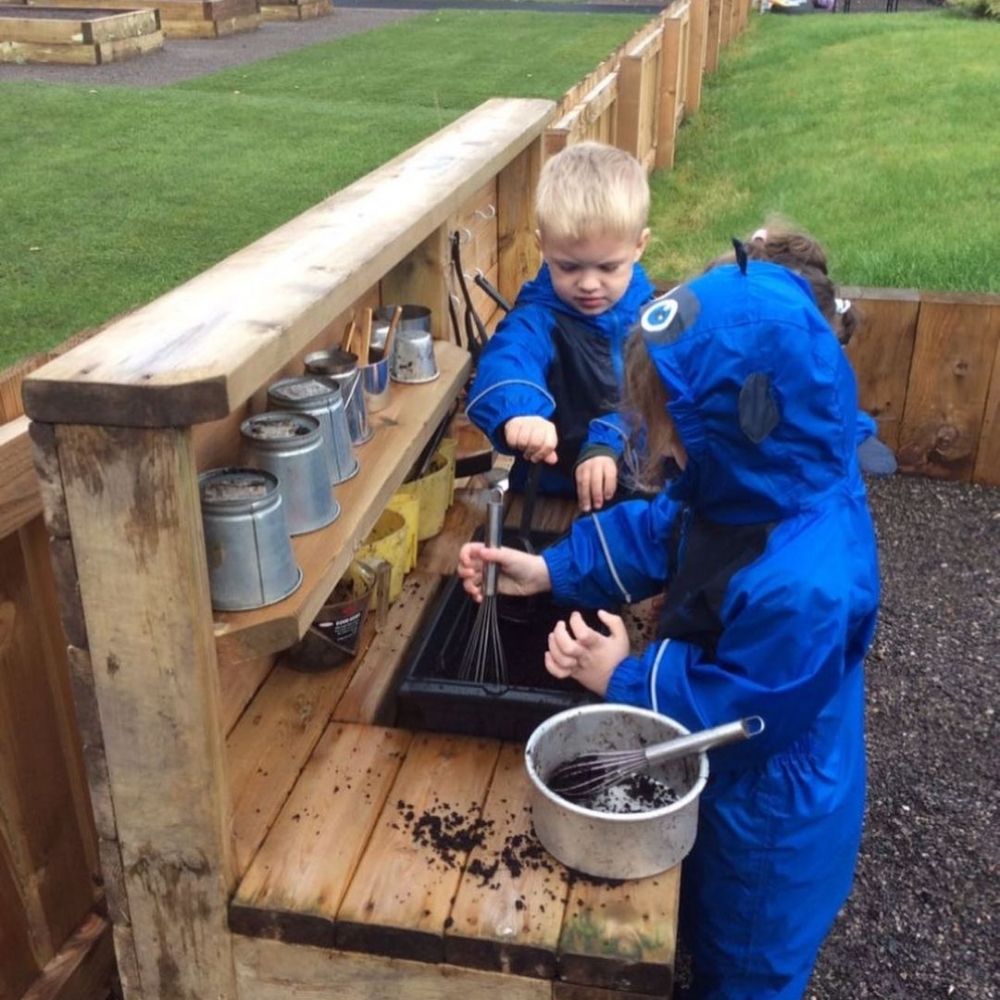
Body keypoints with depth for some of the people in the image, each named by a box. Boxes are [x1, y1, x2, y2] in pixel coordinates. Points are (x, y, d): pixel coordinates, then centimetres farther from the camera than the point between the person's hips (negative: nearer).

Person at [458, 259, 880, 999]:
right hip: (727, 779, 8)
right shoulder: (754, 485, -17)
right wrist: (547, 570, -8)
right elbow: (657, 533, -1)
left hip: (769, 817, -8)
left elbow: (743, 714, -31)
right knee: (704, 923, 36)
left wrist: (626, 679, -20)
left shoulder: (803, 587, -45)